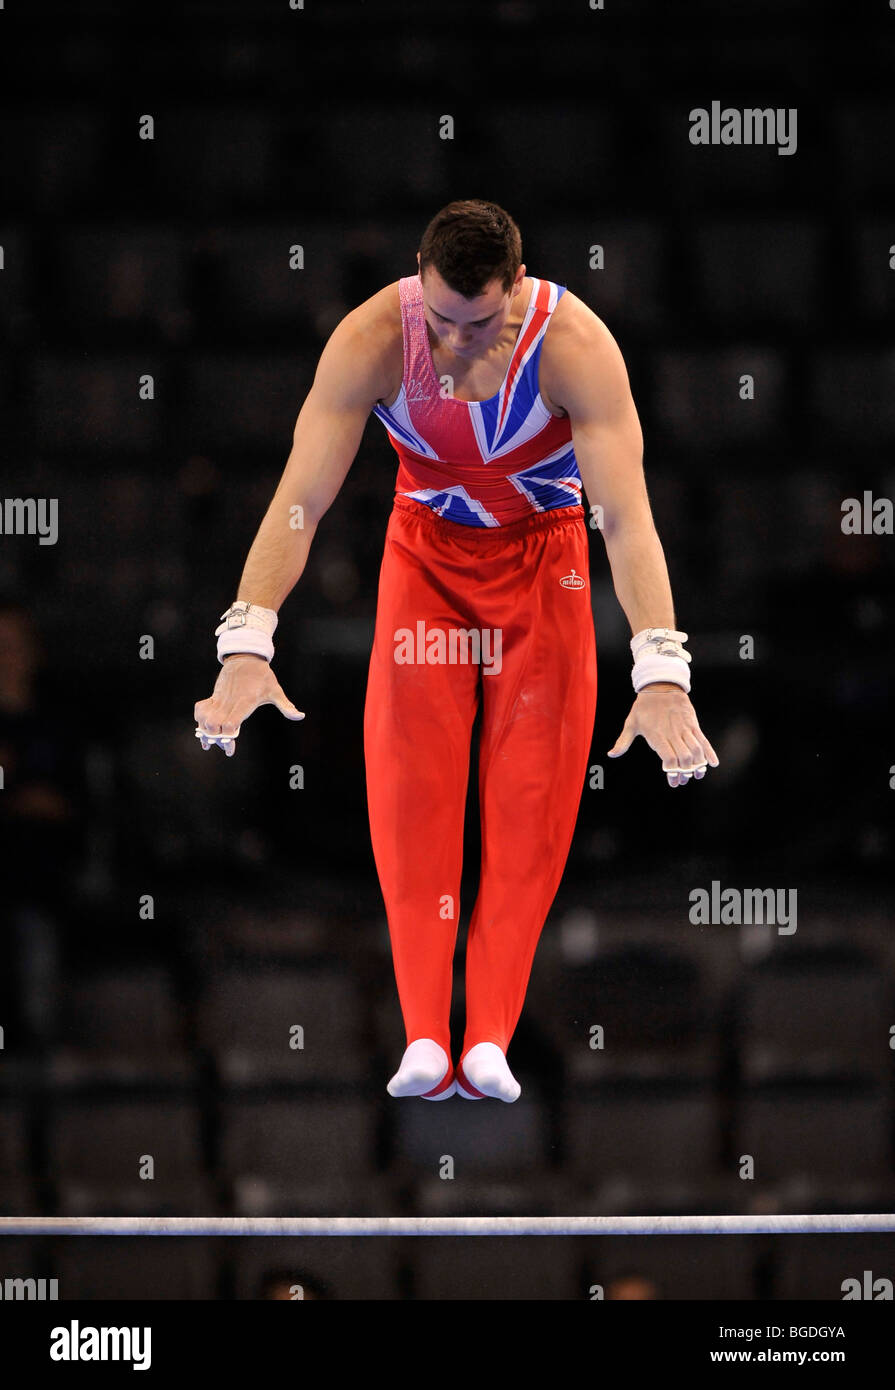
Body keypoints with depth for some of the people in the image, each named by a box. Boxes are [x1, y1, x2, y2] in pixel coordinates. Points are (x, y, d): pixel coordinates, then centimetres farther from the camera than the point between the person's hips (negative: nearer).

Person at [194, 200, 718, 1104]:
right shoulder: (371, 340, -28)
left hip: (543, 553, -1)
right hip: (425, 547, 1)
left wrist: (661, 675, -48)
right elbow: (298, 501, -29)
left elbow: (627, 519, -37)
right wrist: (246, 644, -41)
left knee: (531, 801, -8)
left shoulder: (574, 345, -32)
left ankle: (489, 1040, -10)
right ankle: (424, 1040, -17)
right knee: (409, 788, -11)